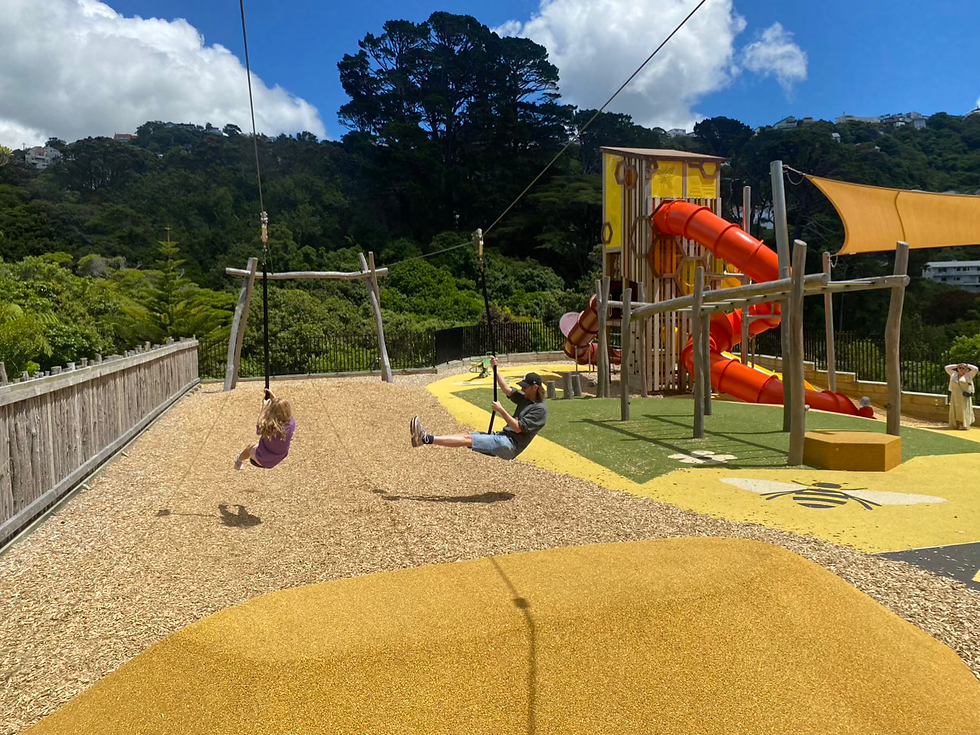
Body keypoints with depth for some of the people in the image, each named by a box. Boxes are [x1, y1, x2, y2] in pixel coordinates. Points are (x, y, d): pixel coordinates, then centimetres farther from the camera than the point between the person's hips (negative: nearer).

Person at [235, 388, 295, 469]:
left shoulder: (267, 426, -36)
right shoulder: (291, 424, -28)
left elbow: (258, 429, -10)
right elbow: (284, 411, -4)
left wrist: (263, 408, -8)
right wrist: (274, 398, -1)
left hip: (261, 461, -3)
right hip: (279, 459, 3)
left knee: (250, 447, 31)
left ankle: (239, 461, 63)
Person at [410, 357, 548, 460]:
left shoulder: (540, 409, -12)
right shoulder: (525, 398, 15)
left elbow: (518, 428, -18)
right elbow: (507, 389, 15)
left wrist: (501, 410, -16)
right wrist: (495, 368, 7)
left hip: (510, 445, -8)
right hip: (502, 436, 8)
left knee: (468, 439, -19)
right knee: (466, 435, -7)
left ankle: (427, 439, -26)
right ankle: (425, 438, -16)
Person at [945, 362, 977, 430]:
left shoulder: (968, 375, 1)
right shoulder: (954, 374, 12)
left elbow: (975, 369, -10)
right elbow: (947, 367, 20)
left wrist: (967, 366, 4)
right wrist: (956, 366, 15)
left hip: (964, 397, -4)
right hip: (955, 397, 4)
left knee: (964, 411, -4)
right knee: (955, 411, 3)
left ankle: (964, 425, -2)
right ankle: (956, 425, 6)